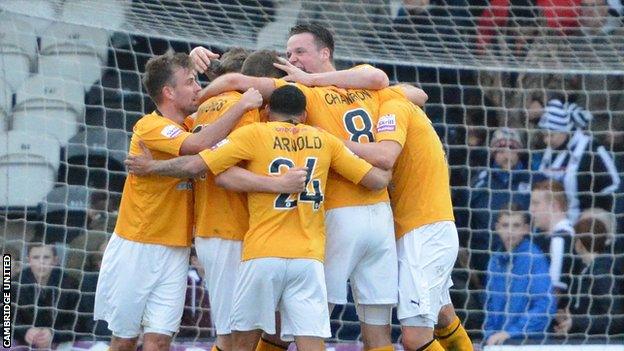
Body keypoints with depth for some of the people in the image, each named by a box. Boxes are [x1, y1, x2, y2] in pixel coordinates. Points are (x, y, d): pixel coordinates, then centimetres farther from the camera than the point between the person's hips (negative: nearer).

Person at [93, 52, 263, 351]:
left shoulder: (189, 126, 9)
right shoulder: (150, 126, -16)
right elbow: (199, 145, -30)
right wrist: (241, 106, -26)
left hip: (175, 251, 5)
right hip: (135, 249, -5)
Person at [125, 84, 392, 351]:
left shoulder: (254, 134, 2)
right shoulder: (324, 140, 10)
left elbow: (195, 166, -4)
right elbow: (377, 180, 11)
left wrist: (152, 166, 13)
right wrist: (387, 173, 35)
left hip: (263, 254, -1)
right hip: (309, 257, 2)